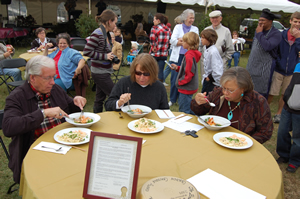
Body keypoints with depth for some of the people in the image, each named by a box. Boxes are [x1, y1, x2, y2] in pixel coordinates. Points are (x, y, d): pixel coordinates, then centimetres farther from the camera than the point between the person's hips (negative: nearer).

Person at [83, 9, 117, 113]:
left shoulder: (106, 34, 11)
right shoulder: (97, 34, -17)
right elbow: (86, 51, -21)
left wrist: (111, 56, 6)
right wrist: (105, 56, -18)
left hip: (104, 72, 9)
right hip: (100, 72, -9)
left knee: (100, 98, 15)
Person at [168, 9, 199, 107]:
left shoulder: (195, 29, 14)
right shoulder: (178, 27, 9)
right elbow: (172, 40, -6)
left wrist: (181, 40, -9)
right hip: (177, 57, -1)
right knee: (175, 78, -2)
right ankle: (172, 99, 12)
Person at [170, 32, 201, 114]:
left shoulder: (189, 55, -22)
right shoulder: (193, 54, 11)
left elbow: (189, 73, -26)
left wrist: (180, 82, -16)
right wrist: (177, 68, 9)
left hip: (186, 88, -11)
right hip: (189, 88, 11)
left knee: (184, 111, 0)